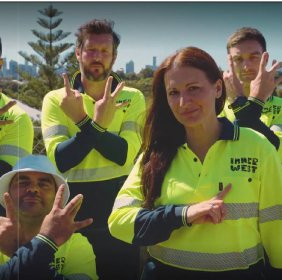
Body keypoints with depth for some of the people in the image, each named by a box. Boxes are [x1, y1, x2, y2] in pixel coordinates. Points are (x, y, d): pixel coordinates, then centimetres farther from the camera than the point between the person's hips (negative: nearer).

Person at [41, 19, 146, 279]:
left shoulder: (133, 98, -1)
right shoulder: (55, 99, -2)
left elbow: (125, 154, -14)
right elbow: (59, 160, -14)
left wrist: (84, 123, -25)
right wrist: (96, 124, -25)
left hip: (119, 211, 0)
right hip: (73, 210, 0)